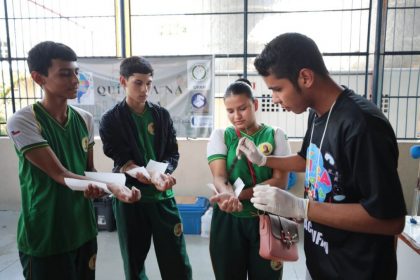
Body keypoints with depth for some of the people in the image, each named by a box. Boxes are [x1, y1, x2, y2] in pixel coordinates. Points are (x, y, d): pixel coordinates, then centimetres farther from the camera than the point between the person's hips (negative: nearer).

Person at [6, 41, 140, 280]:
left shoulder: (85, 119, 2)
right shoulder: (23, 122, -15)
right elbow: (59, 174, -20)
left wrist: (96, 187, -16)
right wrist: (114, 187, -29)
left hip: (84, 229, 5)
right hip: (45, 237, -5)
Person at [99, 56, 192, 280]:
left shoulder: (162, 115, 5)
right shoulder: (111, 120, -4)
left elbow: (173, 153, 3)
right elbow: (123, 161, -12)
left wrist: (162, 173, -18)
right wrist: (153, 177, -28)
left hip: (163, 196, 2)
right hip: (130, 198, -2)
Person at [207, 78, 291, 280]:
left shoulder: (275, 135, -1)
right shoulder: (220, 136, 0)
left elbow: (280, 181, -9)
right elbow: (219, 176, -12)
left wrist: (239, 195, -22)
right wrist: (228, 195, -35)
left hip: (266, 219, 0)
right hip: (228, 220, 1)